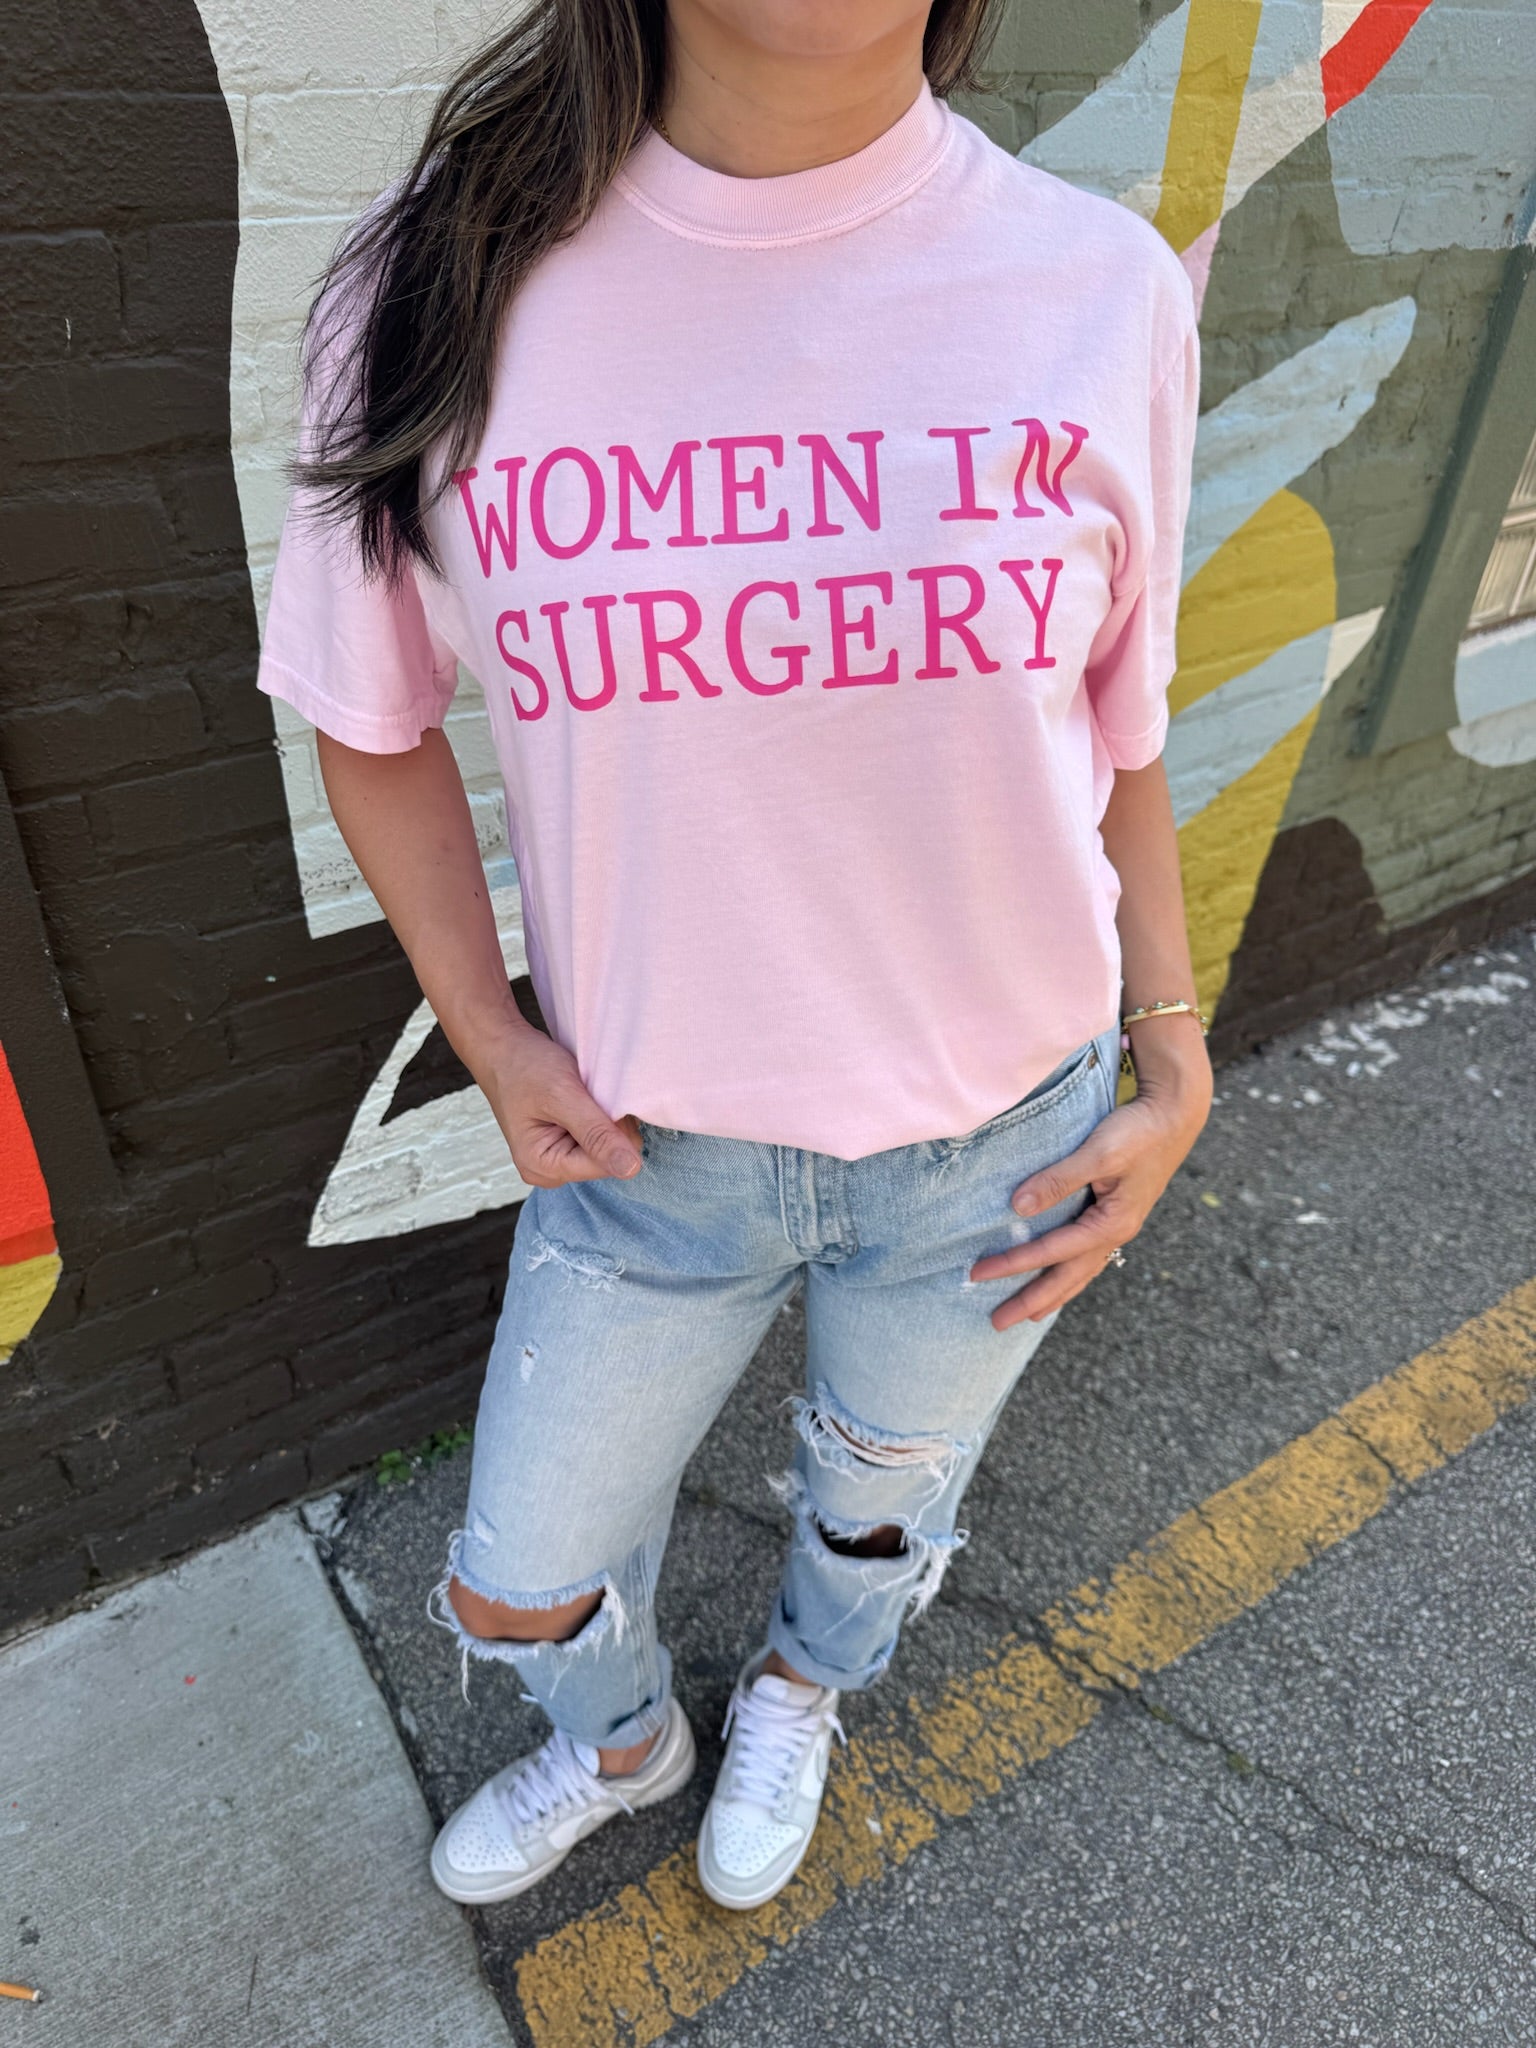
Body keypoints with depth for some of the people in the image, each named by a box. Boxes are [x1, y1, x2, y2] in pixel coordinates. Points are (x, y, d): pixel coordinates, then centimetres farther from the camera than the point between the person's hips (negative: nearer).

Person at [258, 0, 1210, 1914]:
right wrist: (489, 1036, -6)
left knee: (881, 1498, 27)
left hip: (1001, 1130, 1)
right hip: (652, 1140, 1)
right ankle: (620, 1739, 62)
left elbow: (1114, 729, 1)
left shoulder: (1101, 288, -10)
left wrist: (1172, 1066, 1)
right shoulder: (441, 294, -12)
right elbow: (371, 719, 1)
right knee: (517, 1582, 21)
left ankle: (797, 1691, 68)